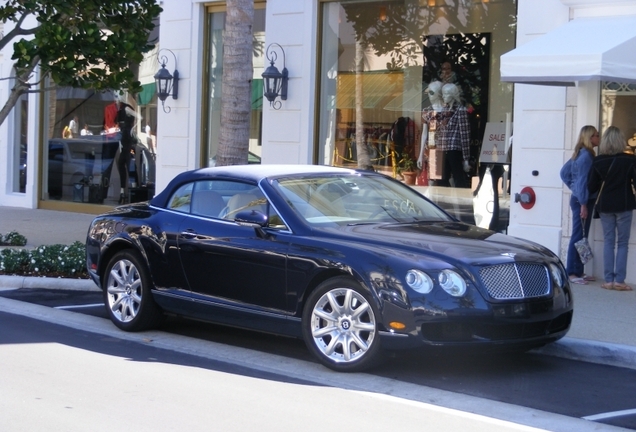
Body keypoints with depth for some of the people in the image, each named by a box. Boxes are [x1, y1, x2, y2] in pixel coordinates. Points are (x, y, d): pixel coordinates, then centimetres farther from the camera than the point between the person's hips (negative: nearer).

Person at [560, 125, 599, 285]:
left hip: (578, 198, 10)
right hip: (582, 200, -10)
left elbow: (564, 173, 20)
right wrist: (583, 204, -19)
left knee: (581, 236, 13)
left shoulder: (580, 154, 13)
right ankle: (571, 272, -2)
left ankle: (578, 271, 18)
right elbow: (583, 180, -19)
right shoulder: (586, 155, -15)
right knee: (578, 237, -6)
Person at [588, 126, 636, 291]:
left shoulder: (598, 162, -4)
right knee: (622, 243, 5)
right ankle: (619, 280, 0)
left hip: (605, 206, 2)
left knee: (608, 242, 9)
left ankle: (608, 280, 5)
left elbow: (591, 188, -1)